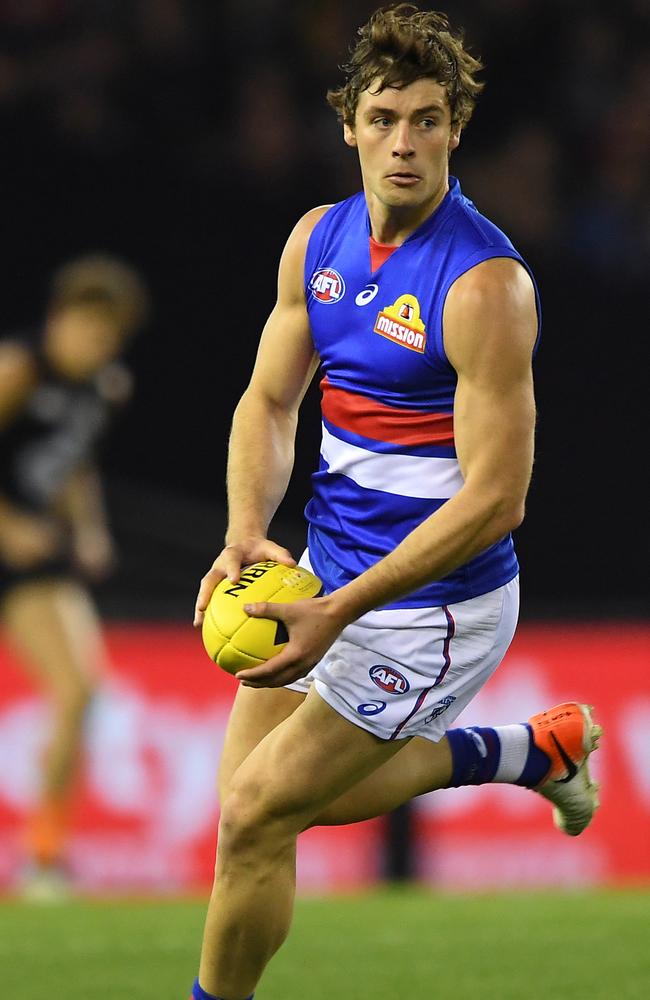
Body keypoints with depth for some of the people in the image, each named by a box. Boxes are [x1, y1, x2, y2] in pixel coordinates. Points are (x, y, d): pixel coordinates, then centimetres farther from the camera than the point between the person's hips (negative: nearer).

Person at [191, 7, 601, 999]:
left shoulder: (485, 285, -23)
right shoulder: (319, 238, 0)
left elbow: (494, 499, -24)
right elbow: (269, 399, 7)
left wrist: (338, 614, -28)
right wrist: (246, 534, -13)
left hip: (431, 609, -8)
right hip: (330, 565, 8)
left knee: (255, 815, -6)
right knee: (273, 792, 18)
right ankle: (533, 749, 30)